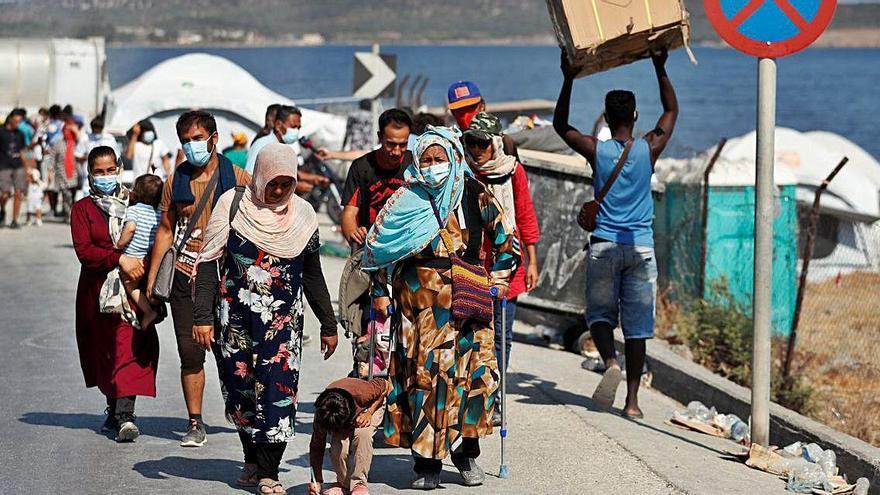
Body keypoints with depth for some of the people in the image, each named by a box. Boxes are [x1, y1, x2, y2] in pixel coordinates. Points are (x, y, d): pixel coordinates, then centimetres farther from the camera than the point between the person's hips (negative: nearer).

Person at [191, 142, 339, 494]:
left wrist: (328, 325, 17)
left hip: (283, 320, 1)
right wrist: (202, 317, -10)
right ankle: (253, 461, 23)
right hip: (235, 318, -1)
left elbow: (312, 274, 15)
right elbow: (209, 261, -3)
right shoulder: (233, 204, -2)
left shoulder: (302, 215, 5)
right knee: (241, 389, 5)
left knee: (278, 390, -9)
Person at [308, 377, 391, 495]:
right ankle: (343, 484, -2)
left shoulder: (361, 394, -43)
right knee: (338, 445, -27)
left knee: (362, 433, -34)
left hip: (372, 406, -2)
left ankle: (359, 483, -23)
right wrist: (317, 482, -29)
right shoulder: (321, 414, -33)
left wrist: (369, 413, -31)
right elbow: (317, 447, -23)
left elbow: (386, 385, -22)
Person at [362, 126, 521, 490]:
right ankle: (427, 462, 2)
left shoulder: (476, 196, 3)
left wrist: (498, 280, 8)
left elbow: (506, 239, 14)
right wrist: (380, 292, 6)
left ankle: (466, 451, 13)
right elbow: (375, 245, 9)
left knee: (477, 371, -6)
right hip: (420, 300, -1)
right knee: (423, 375, -5)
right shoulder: (407, 200, 1)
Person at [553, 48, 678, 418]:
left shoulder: (596, 151, -4)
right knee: (636, 325, 3)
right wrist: (660, 69, 21)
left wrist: (569, 80, 13)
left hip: (604, 245, -1)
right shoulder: (649, 149, -1)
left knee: (600, 314, 14)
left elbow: (561, 125, 13)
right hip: (641, 247, 1)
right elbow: (672, 111, 16)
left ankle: (611, 362, -16)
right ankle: (632, 400, 1)